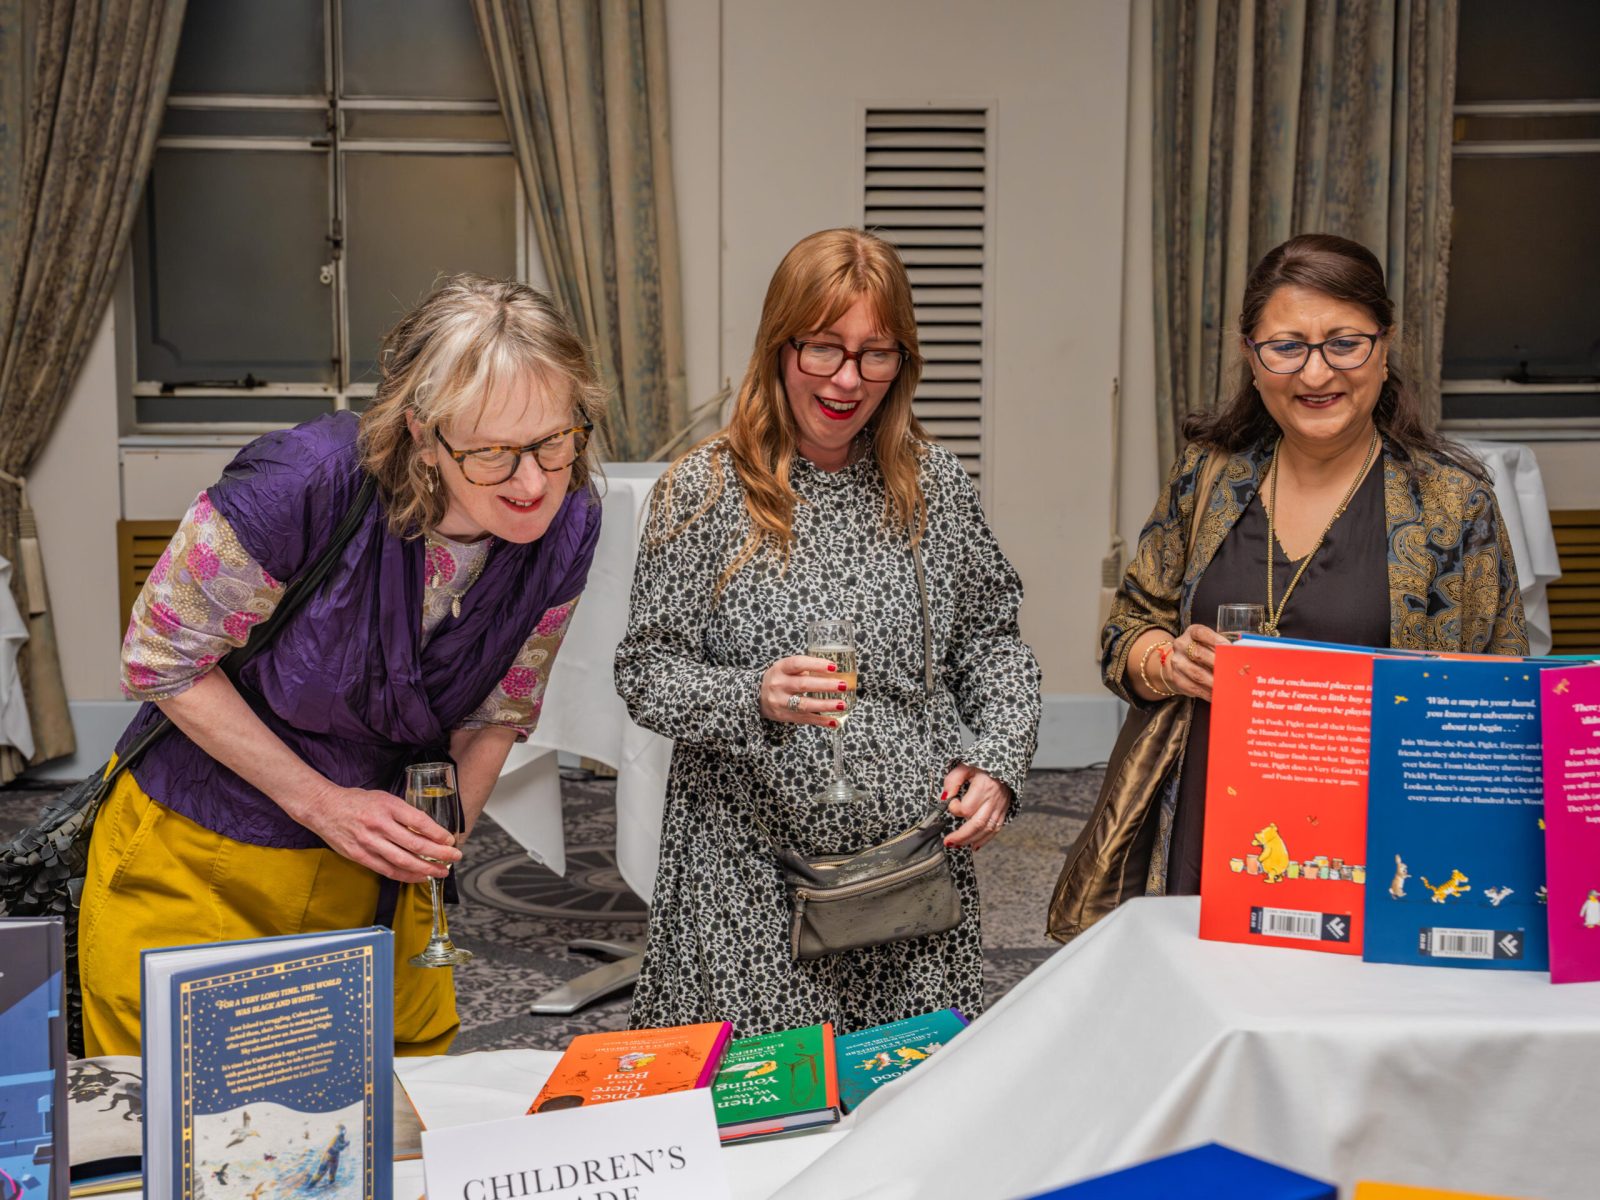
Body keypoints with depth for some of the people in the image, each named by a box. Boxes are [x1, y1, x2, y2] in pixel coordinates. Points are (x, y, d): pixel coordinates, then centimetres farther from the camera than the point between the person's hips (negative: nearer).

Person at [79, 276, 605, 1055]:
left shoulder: (565, 531, -13)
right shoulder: (306, 483, -28)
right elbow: (161, 660, -14)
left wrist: (441, 834, -11)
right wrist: (319, 803, -17)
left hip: (378, 870, 3)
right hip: (197, 854, -3)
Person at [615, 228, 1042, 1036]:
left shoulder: (932, 483, 4)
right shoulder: (704, 488, -6)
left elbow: (991, 638, 13)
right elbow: (645, 674, -5)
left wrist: (998, 761, -1)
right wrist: (754, 698, -22)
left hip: (918, 868, 3)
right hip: (754, 885, -3)